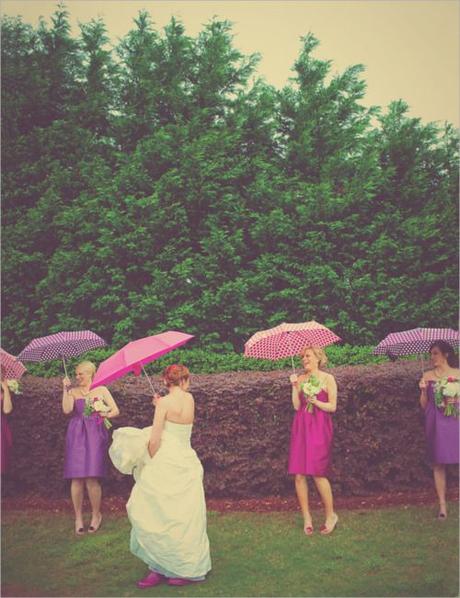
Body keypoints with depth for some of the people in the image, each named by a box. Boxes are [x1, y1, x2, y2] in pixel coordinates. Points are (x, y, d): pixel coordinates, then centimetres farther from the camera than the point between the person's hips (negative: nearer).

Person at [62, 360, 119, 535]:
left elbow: (116, 410, 7)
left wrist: (105, 414, -11)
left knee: (92, 478, -7)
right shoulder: (73, 391, 10)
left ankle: (96, 514, 11)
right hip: (76, 435, 1)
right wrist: (65, 389, -7)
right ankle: (78, 517, 10)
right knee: (77, 478, -2)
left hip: (95, 435, -1)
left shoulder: (101, 390, 10)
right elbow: (67, 410, -7)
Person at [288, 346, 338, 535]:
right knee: (299, 474, -1)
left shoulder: (328, 379, 2)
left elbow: (332, 406, -1)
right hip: (301, 427, 4)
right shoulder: (300, 379, 12)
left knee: (318, 473, -10)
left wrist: (316, 402, -16)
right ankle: (306, 518, 10)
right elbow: (296, 406, 4)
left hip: (319, 428, -4)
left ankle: (331, 515, 8)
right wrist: (294, 386, -4)